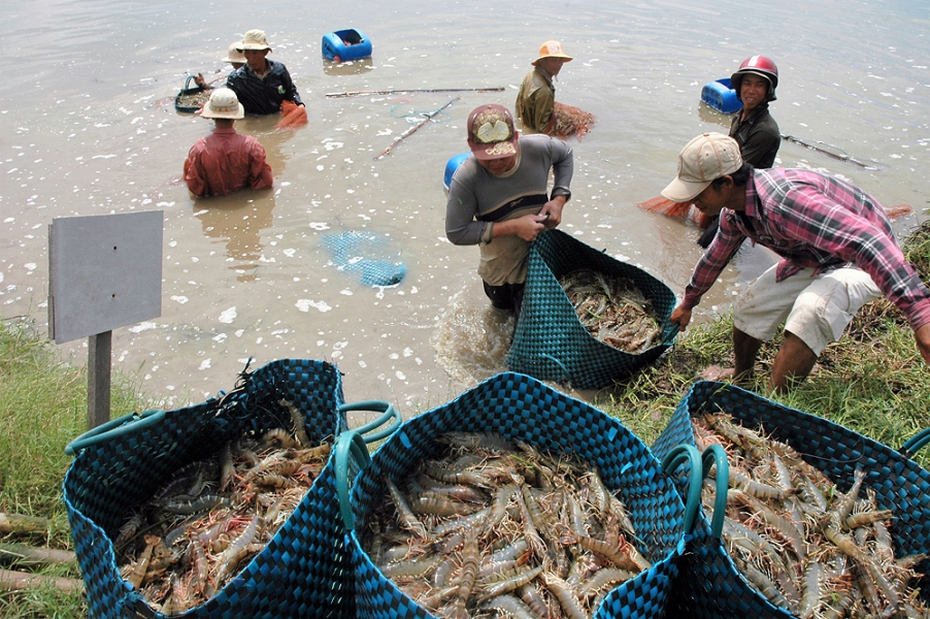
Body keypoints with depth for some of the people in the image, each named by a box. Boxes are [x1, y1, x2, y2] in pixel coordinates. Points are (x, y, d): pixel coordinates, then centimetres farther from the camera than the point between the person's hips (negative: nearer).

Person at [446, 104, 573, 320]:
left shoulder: (539, 148, -23)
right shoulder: (466, 179, -30)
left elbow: (565, 154, 2)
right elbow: (456, 233, -26)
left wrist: (560, 198, -13)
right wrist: (514, 226, -30)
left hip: (540, 255, 1)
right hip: (499, 264, -1)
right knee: (501, 306, 27)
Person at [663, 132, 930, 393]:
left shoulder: (785, 200, -39)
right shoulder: (733, 209, -8)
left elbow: (870, 244, -44)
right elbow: (715, 256, 13)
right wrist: (688, 303, 26)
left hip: (862, 262, -8)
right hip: (813, 259, 8)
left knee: (810, 312, -33)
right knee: (748, 308, 6)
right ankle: (741, 377, 33)